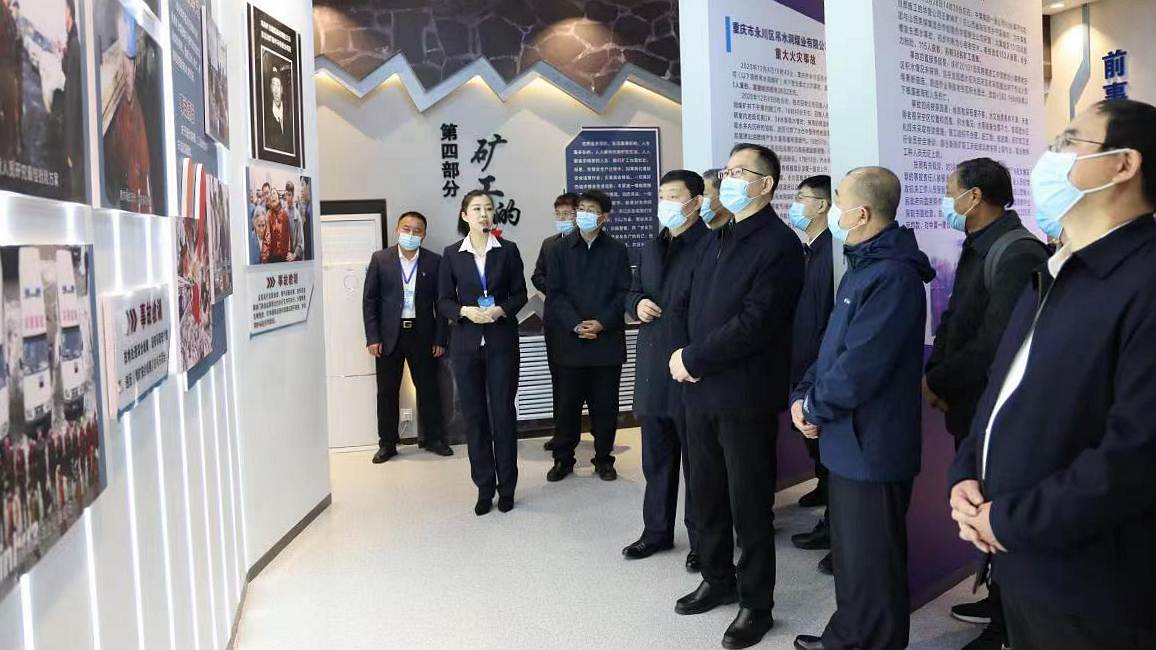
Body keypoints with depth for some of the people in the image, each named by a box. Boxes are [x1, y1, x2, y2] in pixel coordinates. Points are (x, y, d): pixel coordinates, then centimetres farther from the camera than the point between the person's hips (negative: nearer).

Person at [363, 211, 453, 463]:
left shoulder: (434, 261, 1)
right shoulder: (380, 259, 0)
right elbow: (369, 300, 0)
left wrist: (440, 339, -2)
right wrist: (372, 338, -6)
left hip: (422, 334, 0)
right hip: (389, 335, 0)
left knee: (428, 388, 9)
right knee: (387, 391, 6)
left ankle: (434, 439, 23)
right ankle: (387, 444, 18)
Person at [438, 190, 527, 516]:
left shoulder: (508, 250, 2)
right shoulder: (452, 254, 4)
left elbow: (520, 294, 4)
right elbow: (443, 301, 4)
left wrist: (501, 309, -15)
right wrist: (465, 311, -15)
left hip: (502, 342, -1)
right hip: (466, 343, 1)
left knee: (503, 413, 2)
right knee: (474, 416, 5)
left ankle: (506, 487, 14)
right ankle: (484, 488, 15)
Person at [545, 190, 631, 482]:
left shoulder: (617, 250, 5)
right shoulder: (561, 249, 5)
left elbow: (624, 293, 0)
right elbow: (555, 294, -1)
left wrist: (602, 323, -13)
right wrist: (576, 325, -14)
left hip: (607, 340, 0)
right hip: (569, 340, 0)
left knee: (605, 404, 6)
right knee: (567, 403, 5)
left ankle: (603, 458, 20)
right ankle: (563, 458, 19)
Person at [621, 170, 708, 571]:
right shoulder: (652, 248, 15)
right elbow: (633, 291, 23)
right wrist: (637, 303, 0)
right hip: (652, 369, 8)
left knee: (697, 460, 6)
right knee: (656, 458, 18)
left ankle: (701, 539, 19)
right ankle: (657, 531, 32)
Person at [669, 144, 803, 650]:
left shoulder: (779, 245, -12)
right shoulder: (715, 240, 14)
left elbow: (754, 323, -20)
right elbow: (692, 304, 16)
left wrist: (692, 360, -14)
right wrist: (684, 356, -3)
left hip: (745, 395, -7)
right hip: (701, 390, 7)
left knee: (749, 505, 5)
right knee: (706, 496, 17)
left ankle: (756, 603, 22)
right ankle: (718, 580, 36)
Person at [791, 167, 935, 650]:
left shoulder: (893, 276, -21)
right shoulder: (862, 266, 13)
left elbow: (861, 364, -25)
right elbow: (833, 344, 15)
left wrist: (815, 408, -11)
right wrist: (804, 396, 2)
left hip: (871, 446, -10)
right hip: (845, 441, 10)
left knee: (870, 561, 4)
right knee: (848, 552, 21)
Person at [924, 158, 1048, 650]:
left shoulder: (1017, 253, -20)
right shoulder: (977, 248, 11)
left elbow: (996, 342, -26)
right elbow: (954, 320, 13)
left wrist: (937, 380, -15)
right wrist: (934, 370, -2)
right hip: (969, 409, 9)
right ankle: (998, 602, 37)